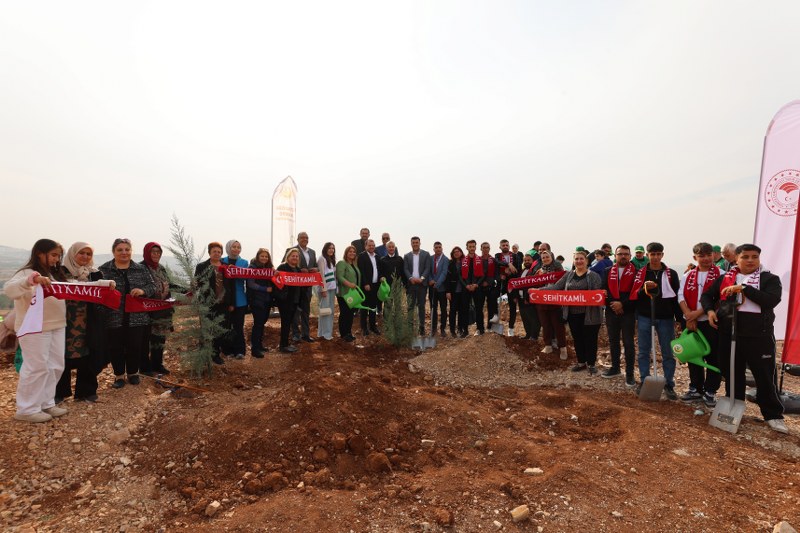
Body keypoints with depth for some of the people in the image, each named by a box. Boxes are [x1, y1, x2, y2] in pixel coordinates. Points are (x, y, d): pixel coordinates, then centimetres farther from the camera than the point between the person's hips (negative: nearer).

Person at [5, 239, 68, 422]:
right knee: (36, 368, -2)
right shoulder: (27, 273, -10)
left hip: (56, 327, 8)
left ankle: (46, 403, 24)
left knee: (55, 367, 12)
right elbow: (9, 289, -27)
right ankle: (27, 409, 12)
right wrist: (32, 280, -45)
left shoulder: (54, 275, 15)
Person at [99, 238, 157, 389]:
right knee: (116, 348, 7)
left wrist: (143, 290, -14)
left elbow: (152, 286, 6)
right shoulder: (103, 270, 2)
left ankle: (133, 372, 26)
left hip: (137, 317, 1)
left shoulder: (141, 269, 7)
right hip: (114, 318, -1)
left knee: (135, 347, 6)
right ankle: (119, 375, 25)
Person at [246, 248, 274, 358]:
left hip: (266, 300, 6)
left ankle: (259, 344, 26)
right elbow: (251, 284, -15)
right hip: (256, 300, -6)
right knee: (258, 323, -6)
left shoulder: (269, 267, 12)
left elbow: (272, 283, 15)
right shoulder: (252, 267, -7)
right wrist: (265, 289, -20)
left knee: (262, 322, 13)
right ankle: (254, 349, 0)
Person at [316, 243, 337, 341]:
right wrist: (323, 289, -16)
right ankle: (325, 333, 1)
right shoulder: (322, 258, -6)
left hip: (332, 288, 8)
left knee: (331, 310, 9)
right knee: (325, 310, -4)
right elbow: (321, 274, -11)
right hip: (325, 288, -8)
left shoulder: (332, 260, 17)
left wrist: (335, 288, 10)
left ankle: (328, 331, 15)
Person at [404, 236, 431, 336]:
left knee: (421, 306, 4)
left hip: (422, 284, -1)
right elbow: (405, 269, 2)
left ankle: (422, 326, 11)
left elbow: (427, 268, -3)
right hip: (411, 284, 1)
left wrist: (421, 278, -17)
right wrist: (411, 278, -15)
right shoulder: (407, 256, 10)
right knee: (410, 306, 3)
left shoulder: (426, 254, 5)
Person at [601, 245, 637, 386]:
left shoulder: (635, 271, -3)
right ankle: (615, 368, 28)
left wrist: (623, 304, -16)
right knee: (613, 341, 13)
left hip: (628, 312, -4)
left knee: (628, 343, 1)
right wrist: (612, 304, -10)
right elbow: (604, 290, 5)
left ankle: (629, 373, 10)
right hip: (611, 311, 4)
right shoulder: (608, 271, 9)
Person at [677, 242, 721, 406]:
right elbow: (681, 296, -1)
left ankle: (710, 392, 17)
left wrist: (698, 313, -16)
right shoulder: (688, 276, 9)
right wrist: (688, 315, -15)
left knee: (713, 358, 4)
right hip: (691, 323, 4)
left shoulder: (720, 274, -3)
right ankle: (695, 389, 25)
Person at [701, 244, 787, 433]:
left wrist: (743, 288, -21)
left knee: (765, 376, 4)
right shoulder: (724, 278, 8)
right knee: (732, 374, 14)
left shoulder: (769, 278, 0)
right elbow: (707, 295, 15)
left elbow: (772, 300, -17)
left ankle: (773, 415, 20)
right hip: (728, 334, 3)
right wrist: (710, 310, -4)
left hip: (758, 336, -3)